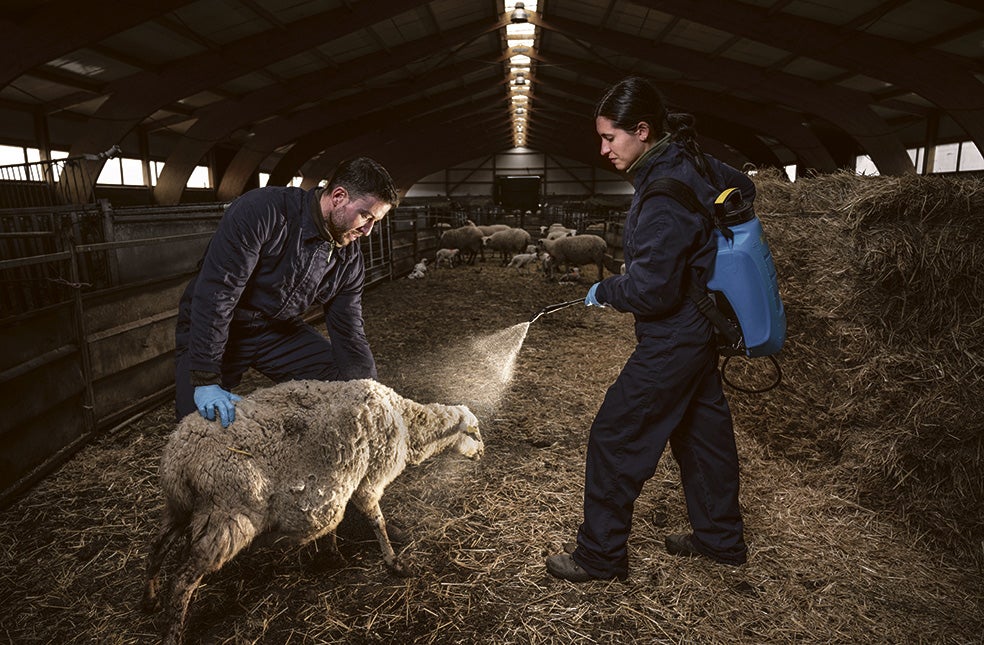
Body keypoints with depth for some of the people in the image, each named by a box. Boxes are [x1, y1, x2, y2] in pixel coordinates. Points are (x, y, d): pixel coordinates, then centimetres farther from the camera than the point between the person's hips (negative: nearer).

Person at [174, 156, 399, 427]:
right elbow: (215, 294, -30)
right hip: (211, 330, -5)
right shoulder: (261, 211, -27)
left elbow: (349, 335, -3)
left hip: (280, 331, 5)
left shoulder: (349, 258, -8)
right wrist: (206, 380, -31)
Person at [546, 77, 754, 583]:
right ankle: (721, 539, 39)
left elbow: (651, 289, -28)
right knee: (703, 428, 20)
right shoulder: (692, 165, 3)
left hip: (671, 342, -10)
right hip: (699, 329, 10)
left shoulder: (664, 198, -26)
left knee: (614, 437, 0)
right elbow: (743, 188, 23)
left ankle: (600, 555, 16)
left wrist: (604, 292, -10)